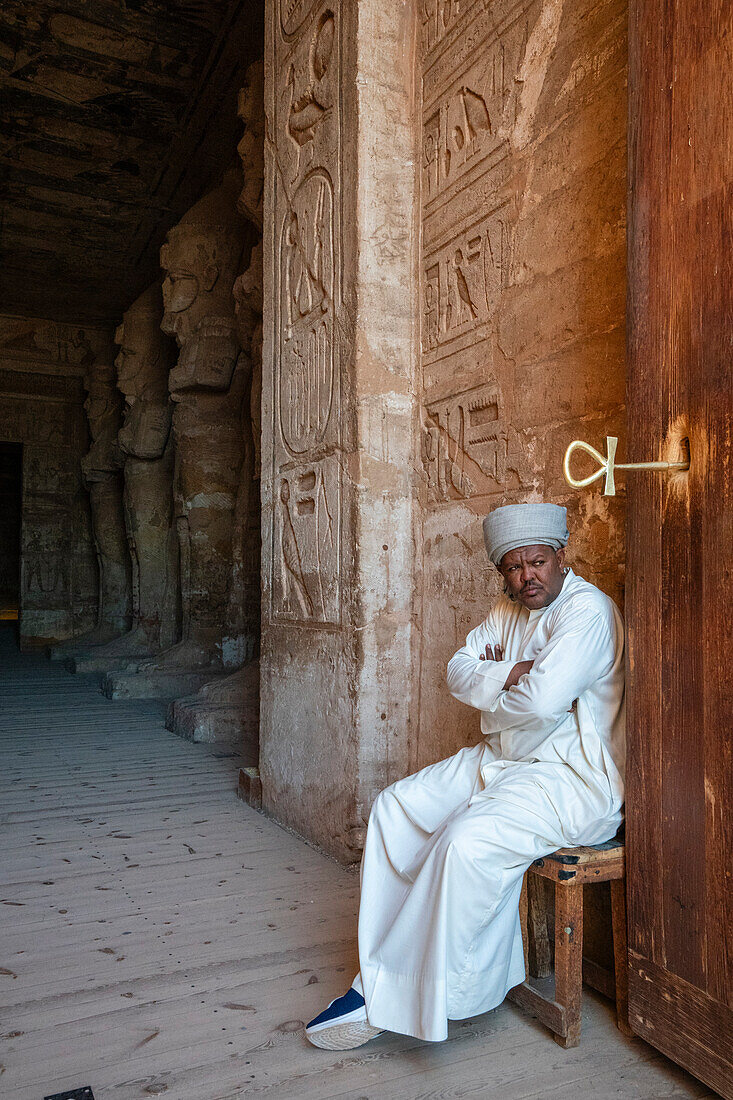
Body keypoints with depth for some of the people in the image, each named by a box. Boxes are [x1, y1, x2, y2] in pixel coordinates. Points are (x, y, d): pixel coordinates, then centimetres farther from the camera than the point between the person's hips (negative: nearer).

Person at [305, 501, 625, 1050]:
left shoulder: (588, 610, -16)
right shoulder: (507, 611, 11)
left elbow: (542, 700, -28)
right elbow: (458, 671, 5)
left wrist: (493, 703, -8)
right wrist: (510, 675, -13)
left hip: (571, 779, -9)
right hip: (499, 762, 9)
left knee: (467, 841, -30)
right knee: (395, 807, 1)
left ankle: (390, 997, -15)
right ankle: (386, 961, 3)